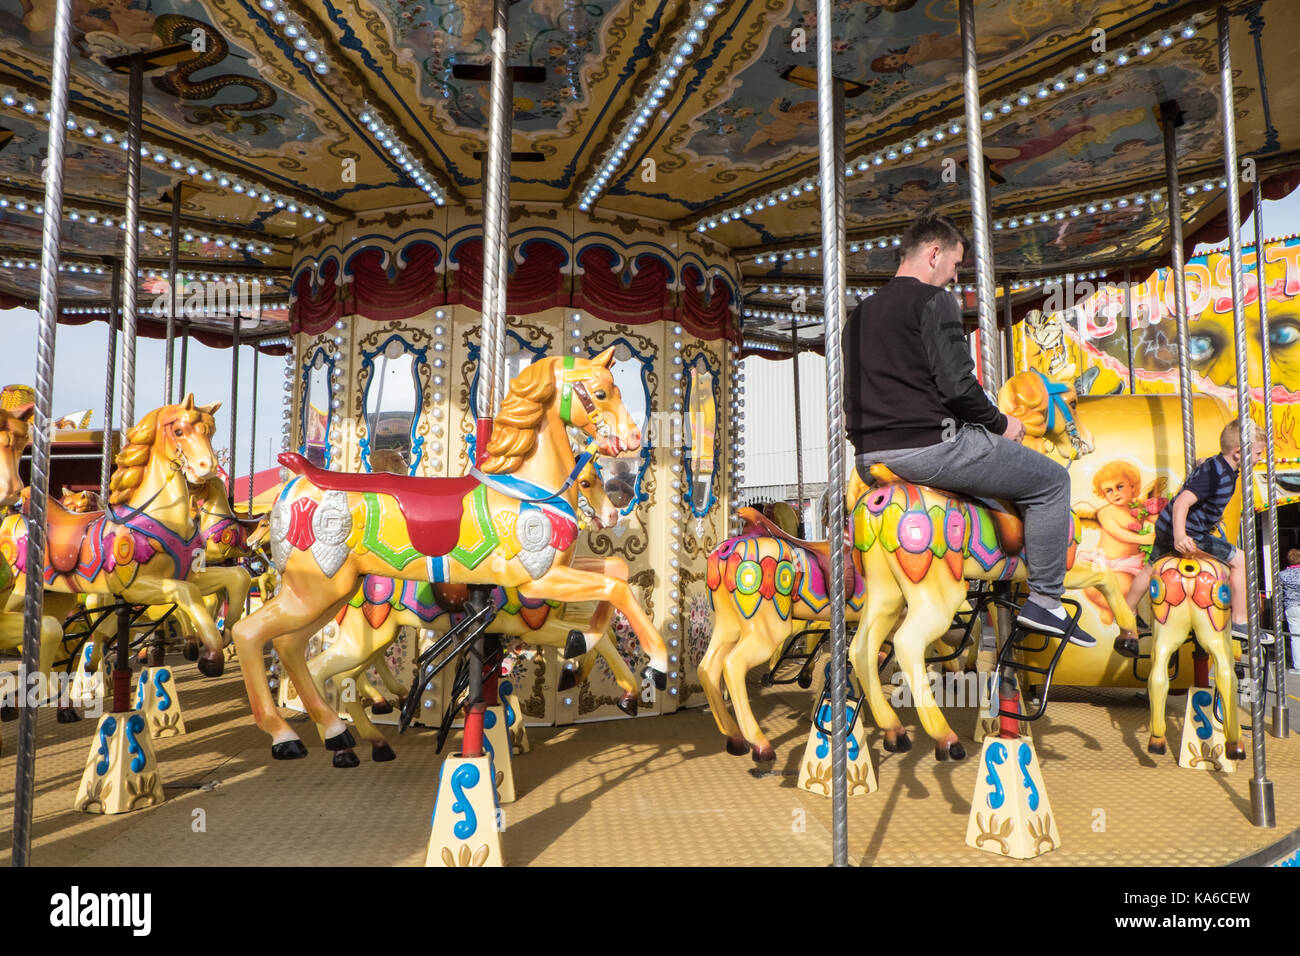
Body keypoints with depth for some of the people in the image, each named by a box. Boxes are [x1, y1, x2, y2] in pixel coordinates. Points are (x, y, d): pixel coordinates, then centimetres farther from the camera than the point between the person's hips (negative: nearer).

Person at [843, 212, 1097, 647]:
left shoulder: (858, 315, 18)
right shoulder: (933, 300, -7)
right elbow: (957, 386, -17)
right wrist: (1002, 424, 1)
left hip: (869, 457, 9)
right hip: (927, 446, -9)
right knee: (1052, 481, 8)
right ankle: (1045, 601, 8)